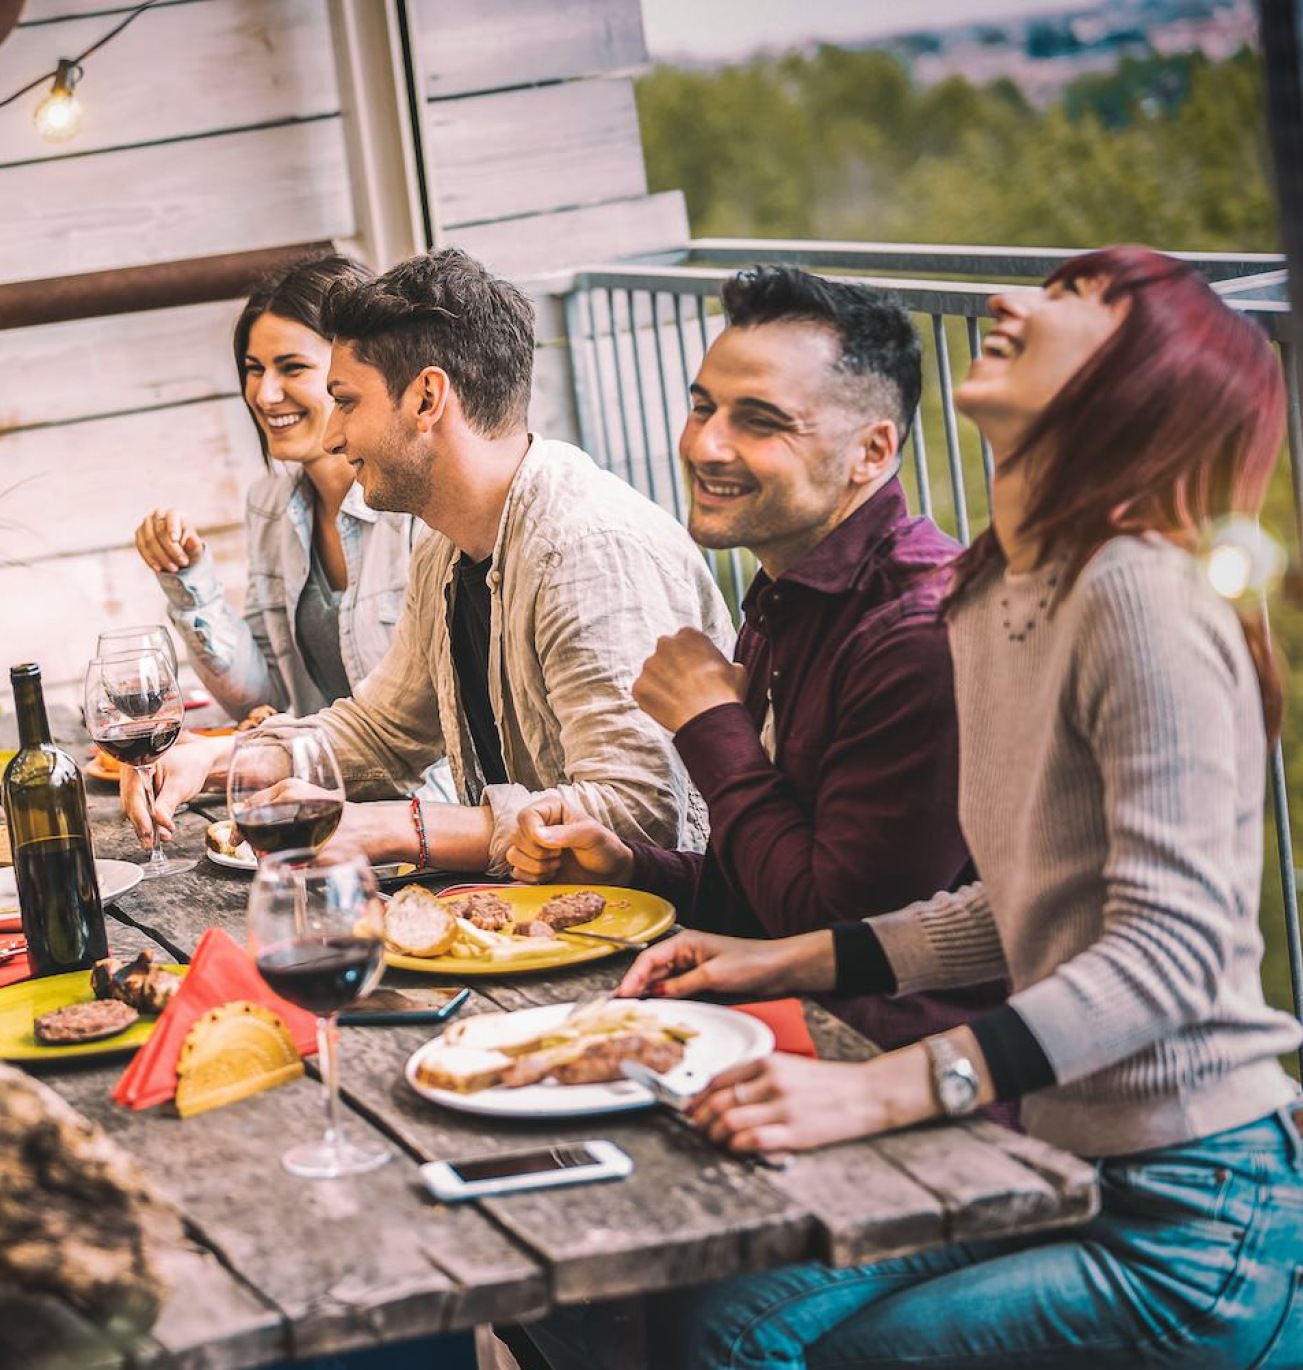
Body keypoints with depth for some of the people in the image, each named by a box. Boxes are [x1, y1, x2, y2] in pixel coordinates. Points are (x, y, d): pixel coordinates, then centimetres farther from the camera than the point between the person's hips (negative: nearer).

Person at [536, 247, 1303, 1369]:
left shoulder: (1140, 599, -18)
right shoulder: (994, 595, 11)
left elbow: (1170, 950, -25)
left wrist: (880, 1090, -31)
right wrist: (786, 963, 11)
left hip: (1197, 1215, -7)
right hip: (1069, 1163, 8)